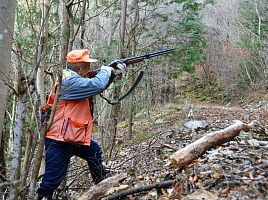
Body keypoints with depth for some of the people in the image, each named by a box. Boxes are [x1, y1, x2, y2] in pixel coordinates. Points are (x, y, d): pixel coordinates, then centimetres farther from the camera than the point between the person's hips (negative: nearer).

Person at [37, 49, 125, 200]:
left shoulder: (77, 79, 12)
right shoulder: (69, 81, -21)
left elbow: (98, 83, 19)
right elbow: (97, 85, -29)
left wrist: (113, 72, 5)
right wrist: (106, 70, -9)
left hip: (75, 136, 11)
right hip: (59, 139, -11)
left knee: (94, 151, 28)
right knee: (53, 178, -5)